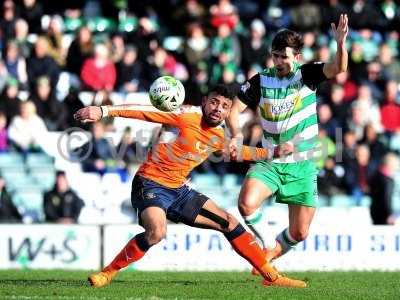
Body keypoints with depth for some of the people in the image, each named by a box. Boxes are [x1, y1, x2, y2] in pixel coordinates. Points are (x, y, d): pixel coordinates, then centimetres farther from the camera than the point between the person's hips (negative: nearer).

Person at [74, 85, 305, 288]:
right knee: (157, 232, -35)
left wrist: (273, 153, 30)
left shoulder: (218, 136, 6)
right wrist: (103, 111, -26)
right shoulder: (187, 118, -16)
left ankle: (271, 276, 19)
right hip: (151, 184, -8)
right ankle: (108, 273, -18)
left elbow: (237, 151, 30)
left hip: (179, 190, 8)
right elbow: (143, 111, -19)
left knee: (230, 223, 8)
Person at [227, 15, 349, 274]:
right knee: (247, 203, -28)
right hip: (269, 162, 0)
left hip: (302, 165, 0)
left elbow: (338, 69, -21)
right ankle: (268, 245, 0)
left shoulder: (307, 75, -5)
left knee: (299, 233, 1)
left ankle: (271, 254, 33)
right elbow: (235, 109, 2)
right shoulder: (261, 81, -2)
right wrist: (236, 135, -18)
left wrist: (341, 44, -41)